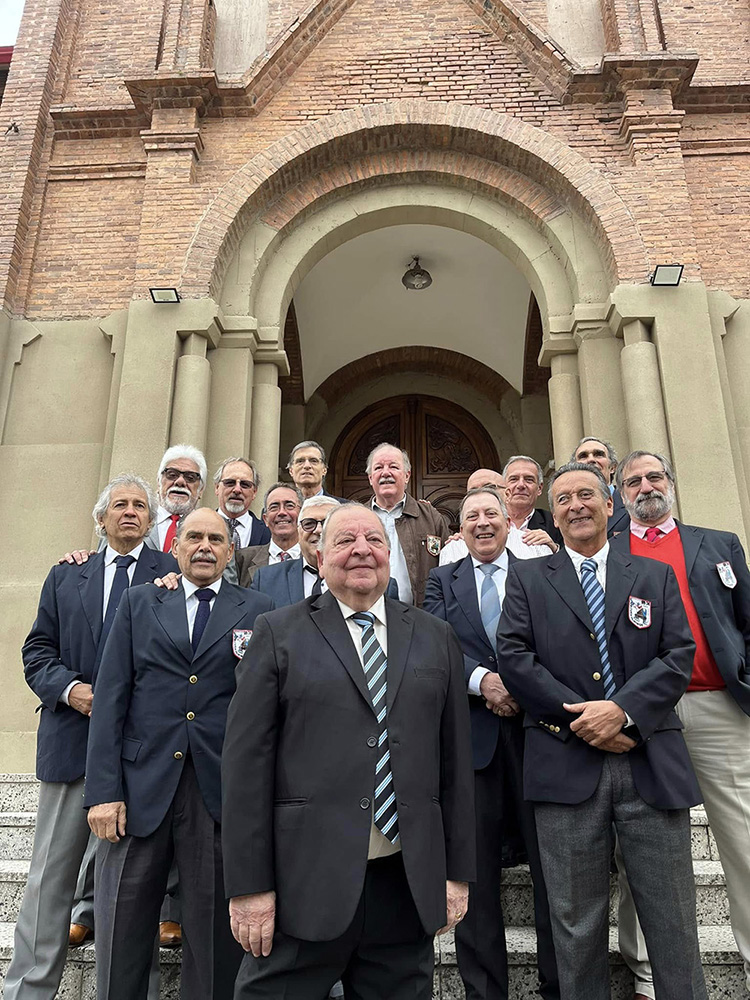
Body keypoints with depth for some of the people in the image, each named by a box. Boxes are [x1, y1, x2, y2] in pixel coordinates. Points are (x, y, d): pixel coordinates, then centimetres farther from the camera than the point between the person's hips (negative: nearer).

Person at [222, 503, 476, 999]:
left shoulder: (436, 637, 7)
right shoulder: (278, 633, -1)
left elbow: (455, 759, 7)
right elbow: (247, 759, -4)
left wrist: (458, 872, 6)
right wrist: (249, 885, -7)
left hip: (408, 885, 3)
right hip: (304, 883, -2)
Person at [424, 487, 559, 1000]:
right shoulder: (442, 580, 11)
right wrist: (483, 680, -16)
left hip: (536, 728, 0)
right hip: (471, 734, 1)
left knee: (552, 865, 6)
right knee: (475, 869, 9)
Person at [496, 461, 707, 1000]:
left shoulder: (656, 576, 12)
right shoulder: (528, 577, 7)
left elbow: (680, 655, 1)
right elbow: (513, 657, -3)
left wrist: (622, 709, -14)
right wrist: (581, 719, -11)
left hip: (652, 765, 1)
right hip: (567, 766, -1)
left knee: (673, 923, 10)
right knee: (577, 924, 10)